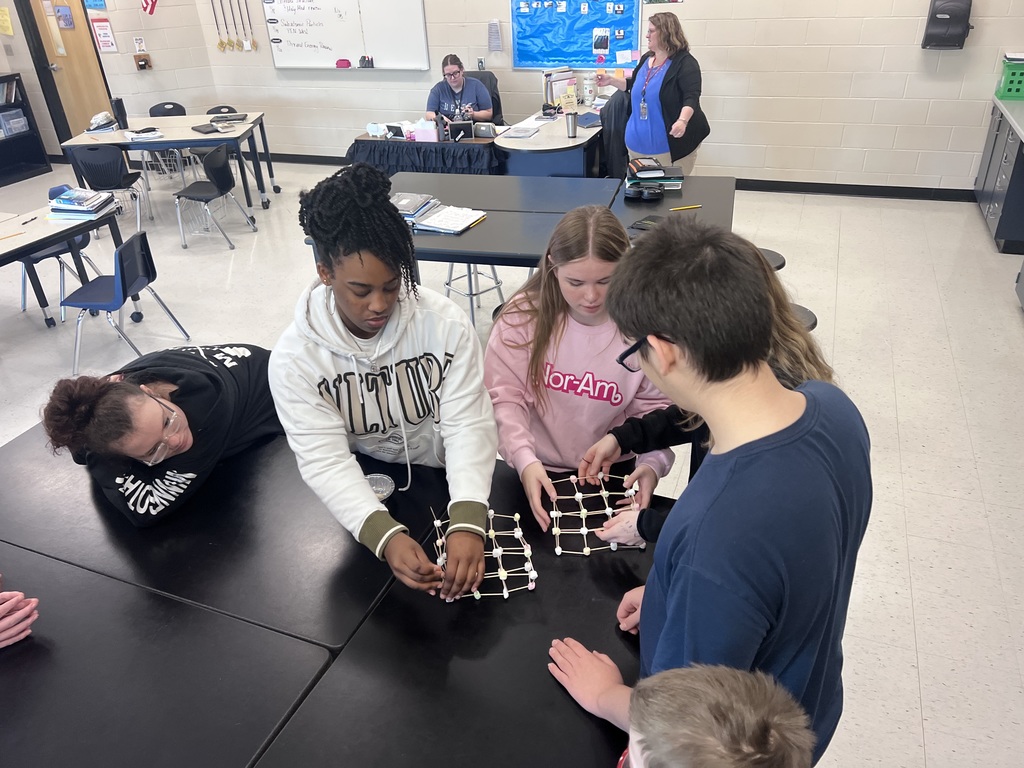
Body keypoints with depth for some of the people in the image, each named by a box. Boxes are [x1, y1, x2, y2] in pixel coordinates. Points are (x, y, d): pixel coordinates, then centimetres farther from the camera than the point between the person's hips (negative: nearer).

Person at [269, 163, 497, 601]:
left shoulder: (446, 325, -15)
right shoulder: (295, 357, -16)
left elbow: (468, 427, -19)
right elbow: (324, 461, -20)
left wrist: (467, 523, -35)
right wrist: (386, 536, -37)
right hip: (361, 497, -1)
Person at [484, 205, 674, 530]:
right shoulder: (523, 315, -12)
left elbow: (653, 407, -4)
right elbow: (504, 396, -10)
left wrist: (653, 462, -21)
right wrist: (525, 459, -25)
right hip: (538, 472, 0)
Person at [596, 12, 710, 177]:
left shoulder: (684, 62, -11)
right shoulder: (646, 59, 11)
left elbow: (691, 97, -22)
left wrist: (682, 121, -40)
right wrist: (611, 80, 12)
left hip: (669, 143, -7)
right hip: (639, 142, 8)